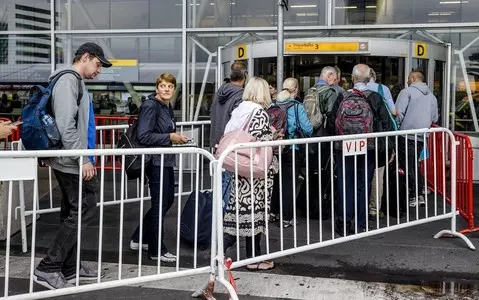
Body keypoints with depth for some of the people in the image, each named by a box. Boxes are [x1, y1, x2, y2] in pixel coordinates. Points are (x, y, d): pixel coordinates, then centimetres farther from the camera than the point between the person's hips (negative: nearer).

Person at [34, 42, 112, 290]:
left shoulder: (77, 82, 17)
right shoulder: (68, 81, -13)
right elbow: (66, 125, -22)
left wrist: (84, 159, 20)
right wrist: (83, 160, -21)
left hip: (73, 162, 10)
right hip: (72, 162, -10)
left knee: (73, 213, 13)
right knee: (84, 211, -8)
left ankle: (69, 267, 21)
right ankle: (47, 268, -3)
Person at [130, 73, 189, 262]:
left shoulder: (167, 107, 13)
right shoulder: (150, 106, -14)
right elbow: (143, 136, -21)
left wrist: (176, 137, 8)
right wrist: (169, 137, -18)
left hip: (166, 160, 10)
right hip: (156, 161, -10)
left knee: (168, 200, 17)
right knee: (160, 204, 0)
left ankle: (139, 239, 29)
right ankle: (156, 250, 15)